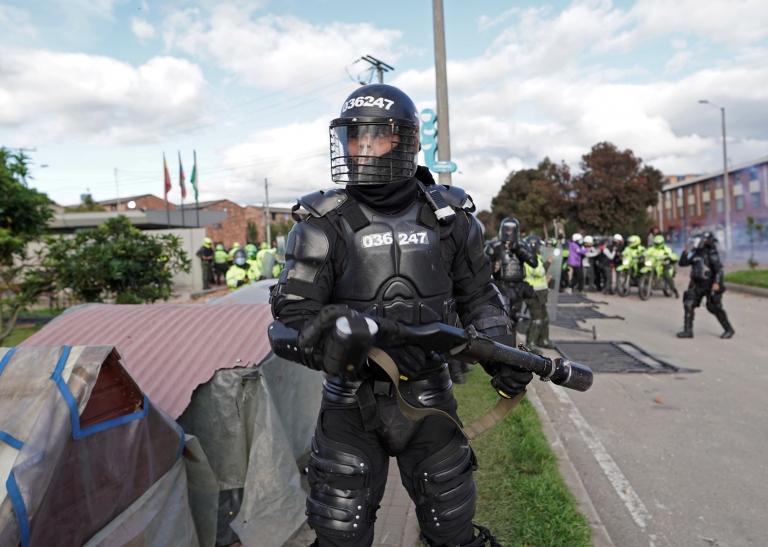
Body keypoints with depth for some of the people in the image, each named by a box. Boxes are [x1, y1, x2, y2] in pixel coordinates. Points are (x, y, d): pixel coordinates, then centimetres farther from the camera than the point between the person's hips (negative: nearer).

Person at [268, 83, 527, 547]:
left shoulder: (450, 217, -1)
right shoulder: (325, 225, -10)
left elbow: (478, 296, 12)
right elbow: (290, 322, -15)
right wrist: (358, 344, -32)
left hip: (429, 400, 2)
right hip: (351, 407, -1)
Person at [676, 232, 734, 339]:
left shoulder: (711, 253, -11)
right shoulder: (695, 253, 11)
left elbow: (719, 269, -17)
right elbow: (682, 263, 11)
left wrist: (717, 282, -27)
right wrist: (686, 253, -4)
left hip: (710, 285, -7)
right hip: (697, 285, 7)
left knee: (714, 308, -2)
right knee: (689, 305, -3)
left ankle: (729, 330, 17)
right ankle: (688, 330, -1)